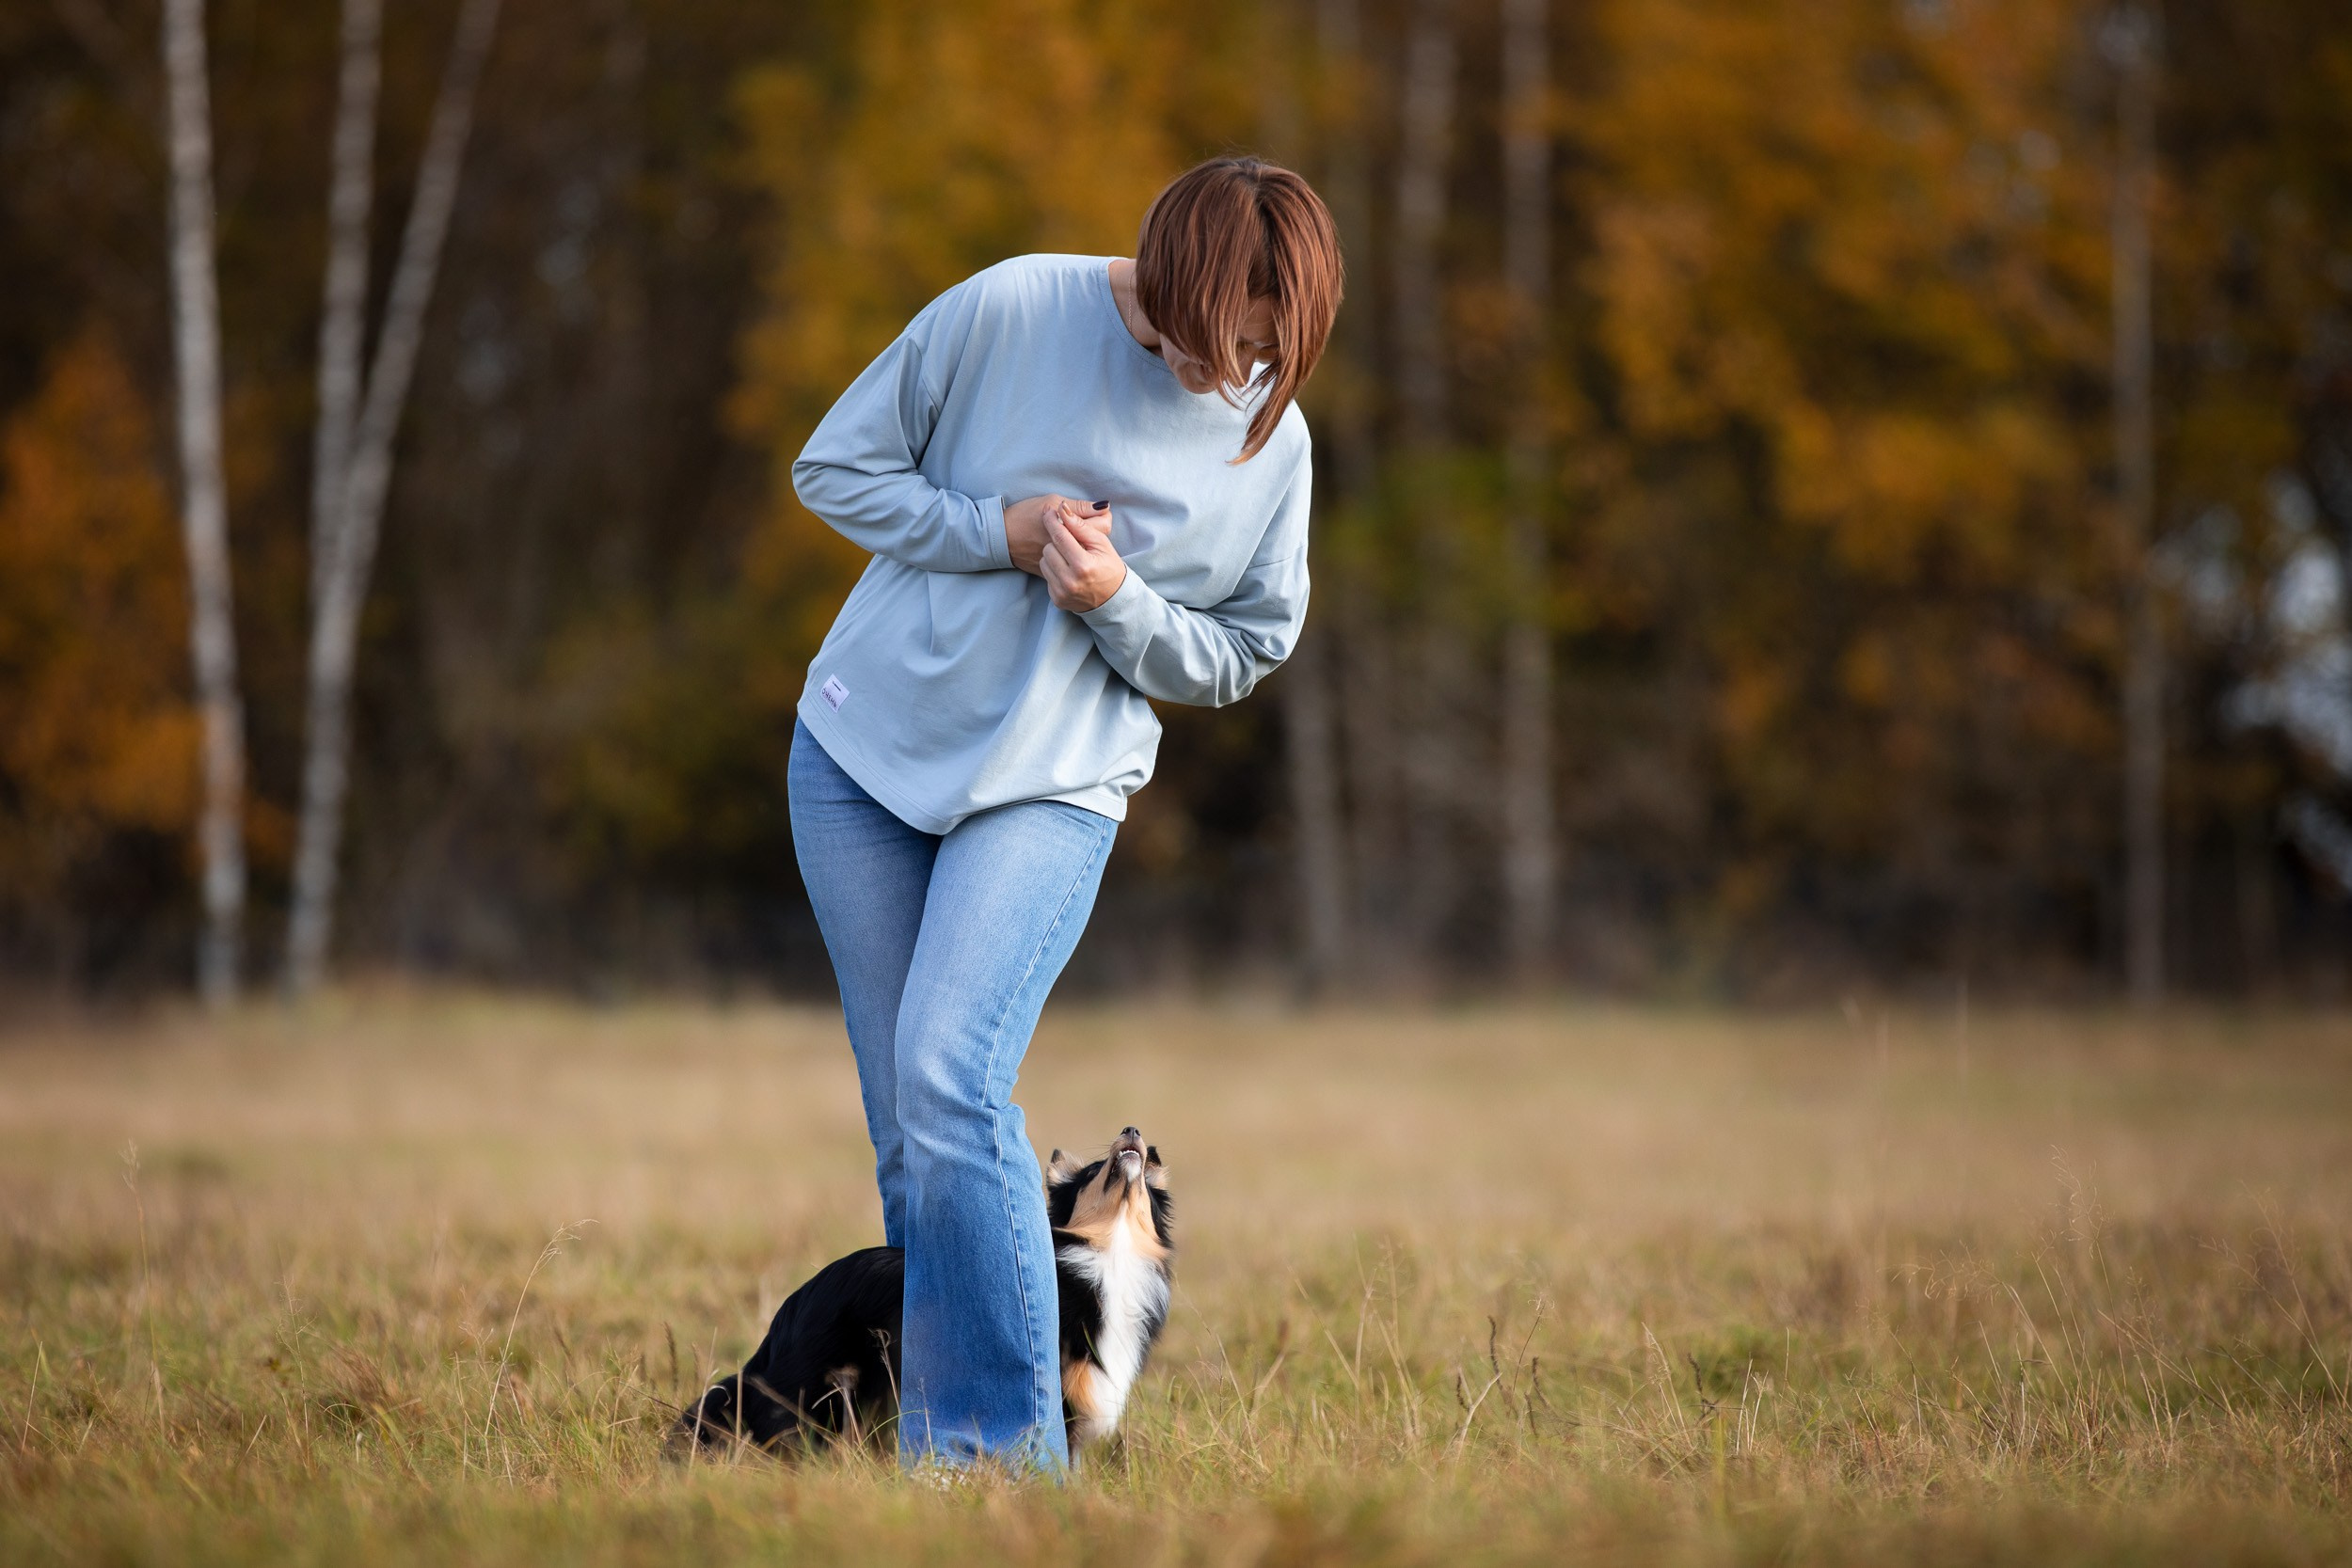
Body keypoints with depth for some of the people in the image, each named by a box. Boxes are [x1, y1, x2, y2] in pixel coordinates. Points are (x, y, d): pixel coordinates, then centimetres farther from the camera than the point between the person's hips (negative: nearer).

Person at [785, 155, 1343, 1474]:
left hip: (1054, 786, -1)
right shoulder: (1010, 311, -8)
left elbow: (1240, 659, 6)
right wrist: (997, 530, -15)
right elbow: (836, 469, 0)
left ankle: (1009, 1450, -16)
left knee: (949, 1082, -21)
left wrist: (1119, 601, -14)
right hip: (868, 748, 1)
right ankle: (933, 1458, 11)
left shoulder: (1272, 443, -3)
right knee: (905, 1120, 3)